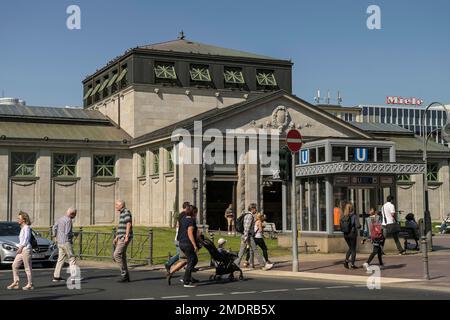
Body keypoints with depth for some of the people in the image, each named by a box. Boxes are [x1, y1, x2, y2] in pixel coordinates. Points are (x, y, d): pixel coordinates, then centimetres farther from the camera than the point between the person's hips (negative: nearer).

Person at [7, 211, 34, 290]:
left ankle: (30, 284, 4)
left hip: (26, 249, -10)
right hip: (21, 250, 10)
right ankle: (16, 283, 10)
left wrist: (20, 247, -12)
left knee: (27, 268, -3)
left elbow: (26, 239, -15)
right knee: (14, 265, 7)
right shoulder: (22, 228, 17)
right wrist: (20, 248, 10)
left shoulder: (27, 227, -11)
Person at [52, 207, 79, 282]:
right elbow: (67, 233, -21)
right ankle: (74, 275, -9)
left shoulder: (60, 219, 12)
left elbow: (54, 228, 16)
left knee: (61, 259, 12)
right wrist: (74, 234, -3)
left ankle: (56, 276, 11)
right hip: (66, 242, -9)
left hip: (60, 242, 9)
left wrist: (56, 237, 23)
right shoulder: (68, 220, -15)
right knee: (72, 259, -4)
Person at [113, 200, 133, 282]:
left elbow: (129, 224, -21)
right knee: (122, 257, 8)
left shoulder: (126, 212, -11)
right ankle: (126, 276, 11)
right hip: (121, 238, 10)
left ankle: (124, 274, -8)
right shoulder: (122, 213, 20)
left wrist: (126, 237, -26)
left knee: (117, 255, -13)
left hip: (125, 238, -10)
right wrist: (116, 238, 24)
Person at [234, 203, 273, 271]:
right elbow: (247, 227, -18)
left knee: (241, 252, 6)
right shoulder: (250, 215, -10)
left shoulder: (246, 215, 20)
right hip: (248, 236, -10)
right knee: (255, 251, -4)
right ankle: (264, 265, 1)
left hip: (244, 236, 10)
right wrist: (246, 237, -22)